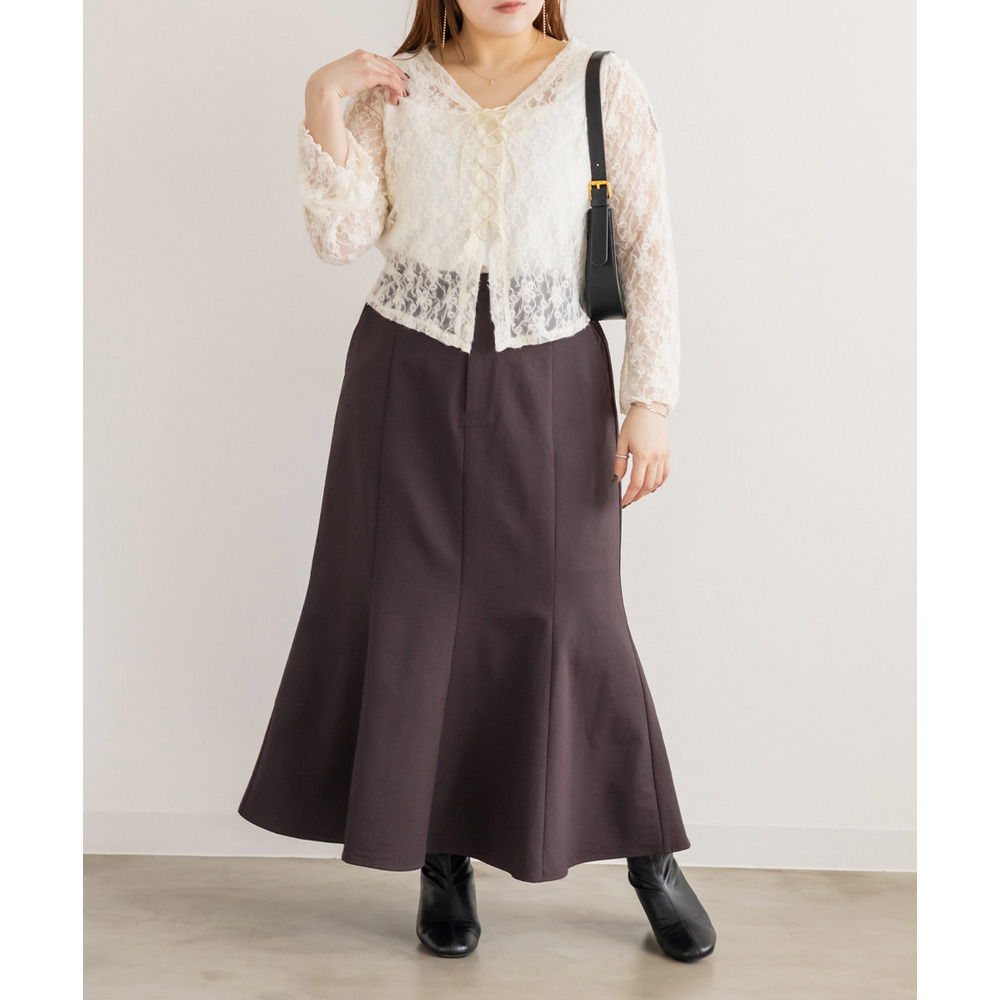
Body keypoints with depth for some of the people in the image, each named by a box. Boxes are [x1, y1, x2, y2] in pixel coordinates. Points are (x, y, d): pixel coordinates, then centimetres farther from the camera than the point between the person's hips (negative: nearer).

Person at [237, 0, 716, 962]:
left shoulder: (603, 84, 0)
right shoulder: (393, 90, 5)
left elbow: (650, 249, -2)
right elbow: (342, 236, -4)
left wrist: (651, 399, -9)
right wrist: (321, 101, -12)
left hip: (551, 382, -1)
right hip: (410, 377, 2)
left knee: (570, 618, -1)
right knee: (413, 614, 4)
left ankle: (652, 857, 18)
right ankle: (442, 861, 21)